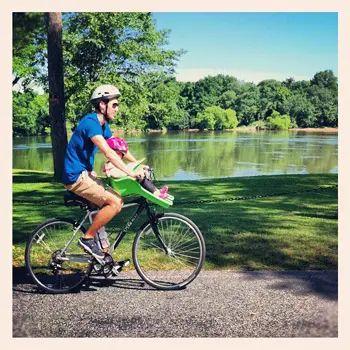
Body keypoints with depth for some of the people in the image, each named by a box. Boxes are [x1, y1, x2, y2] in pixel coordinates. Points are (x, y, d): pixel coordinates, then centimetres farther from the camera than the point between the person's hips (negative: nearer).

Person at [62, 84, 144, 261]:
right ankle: (87, 238, -6)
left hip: (86, 173, 10)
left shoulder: (102, 124, 10)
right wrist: (131, 173, -30)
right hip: (76, 176, -10)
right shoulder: (90, 122, -20)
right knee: (115, 202, -17)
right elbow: (108, 153, -29)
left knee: (117, 200, 10)